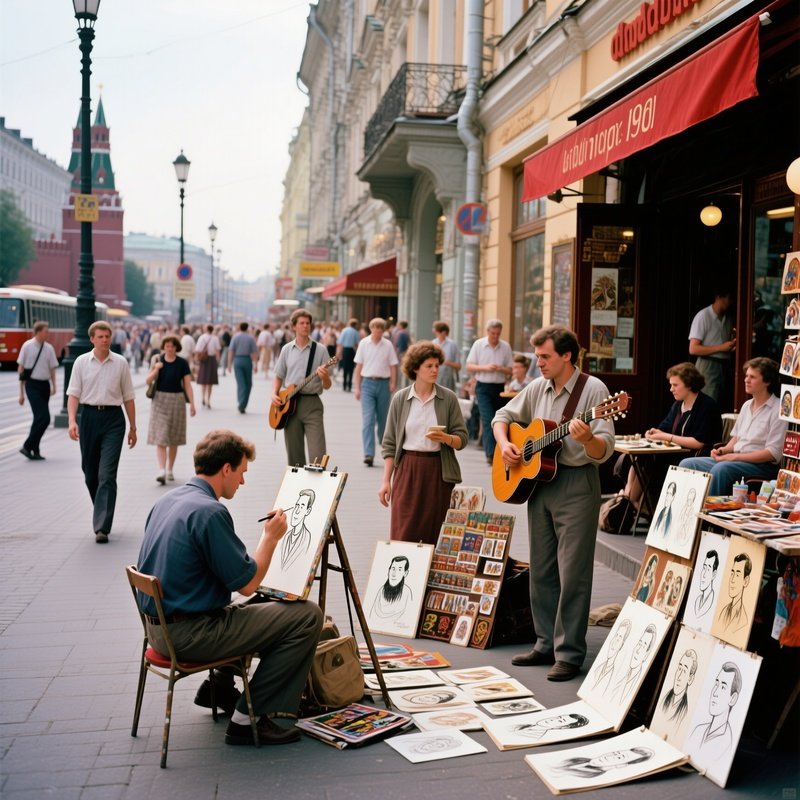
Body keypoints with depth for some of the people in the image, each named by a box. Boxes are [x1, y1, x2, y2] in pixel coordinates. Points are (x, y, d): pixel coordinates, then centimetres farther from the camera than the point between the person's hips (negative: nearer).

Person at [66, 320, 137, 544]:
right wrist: (72, 421, -15)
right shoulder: (81, 362, 3)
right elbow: (73, 394, 0)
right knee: (90, 473, 11)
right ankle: (102, 515, 33)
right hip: (89, 416, 2)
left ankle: (102, 527, -11)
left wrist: (133, 427, 8)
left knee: (107, 474, -9)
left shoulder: (120, 363, 2)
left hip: (113, 418, -2)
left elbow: (128, 397, 7)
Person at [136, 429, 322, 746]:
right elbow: (247, 584, -18)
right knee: (307, 616, -10)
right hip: (190, 633, -10)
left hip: (159, 626, 10)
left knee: (261, 604, 30)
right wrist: (270, 537, -4)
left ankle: (219, 687, 26)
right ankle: (247, 718, -5)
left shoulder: (167, 500, 8)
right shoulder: (209, 511, -21)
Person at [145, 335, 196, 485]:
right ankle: (162, 471, -15)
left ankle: (170, 470, 21)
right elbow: (148, 381, -3)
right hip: (160, 400, 0)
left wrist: (192, 404, -8)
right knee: (160, 438, -8)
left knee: (174, 439, 8)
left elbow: (187, 385, -1)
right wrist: (156, 369, -21)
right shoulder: (158, 360, 1)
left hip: (177, 400, 0)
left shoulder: (182, 363, -1)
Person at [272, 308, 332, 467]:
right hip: (289, 404, 3)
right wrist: (274, 394, -1)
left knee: (317, 455, -12)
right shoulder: (287, 350, 9)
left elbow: (327, 386, 1)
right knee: (294, 455, 8)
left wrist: (324, 377, -21)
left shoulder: (319, 350, 1)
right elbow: (278, 377, 17)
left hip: (312, 403, -3)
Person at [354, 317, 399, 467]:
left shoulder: (388, 345, 2)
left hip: (383, 383, 1)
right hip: (367, 383, -1)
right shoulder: (363, 343, 2)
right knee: (367, 419, -10)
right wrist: (357, 387, 2)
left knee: (383, 419, 11)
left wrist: (393, 385, -7)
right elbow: (359, 366, 5)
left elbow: (393, 366, 4)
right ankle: (368, 454, -14)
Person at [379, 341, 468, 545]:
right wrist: (386, 481, 2)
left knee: (432, 537, 2)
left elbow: (462, 439, 2)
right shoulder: (400, 399, 4)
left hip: (438, 471, 0)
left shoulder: (448, 398, 2)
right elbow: (390, 443, 6)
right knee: (403, 535, -5)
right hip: (407, 469, 0)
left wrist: (445, 438, -20)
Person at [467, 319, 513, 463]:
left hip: (499, 387, 3)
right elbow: (469, 366, 0)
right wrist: (485, 367, -15)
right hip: (483, 387, -3)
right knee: (487, 419, -14)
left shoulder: (506, 347, 3)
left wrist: (501, 369, -16)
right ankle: (490, 453, -20)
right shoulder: (478, 344, -1)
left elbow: (510, 370, 6)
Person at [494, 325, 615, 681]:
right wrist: (504, 444, 2)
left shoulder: (593, 390, -10)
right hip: (537, 481, 7)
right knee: (541, 571, 13)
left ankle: (569, 653, 5)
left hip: (576, 483, -7)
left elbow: (604, 451, -14)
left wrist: (587, 439, -36)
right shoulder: (538, 388, 9)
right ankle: (546, 644, 24)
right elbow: (503, 415, 21)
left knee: (572, 574, -3)